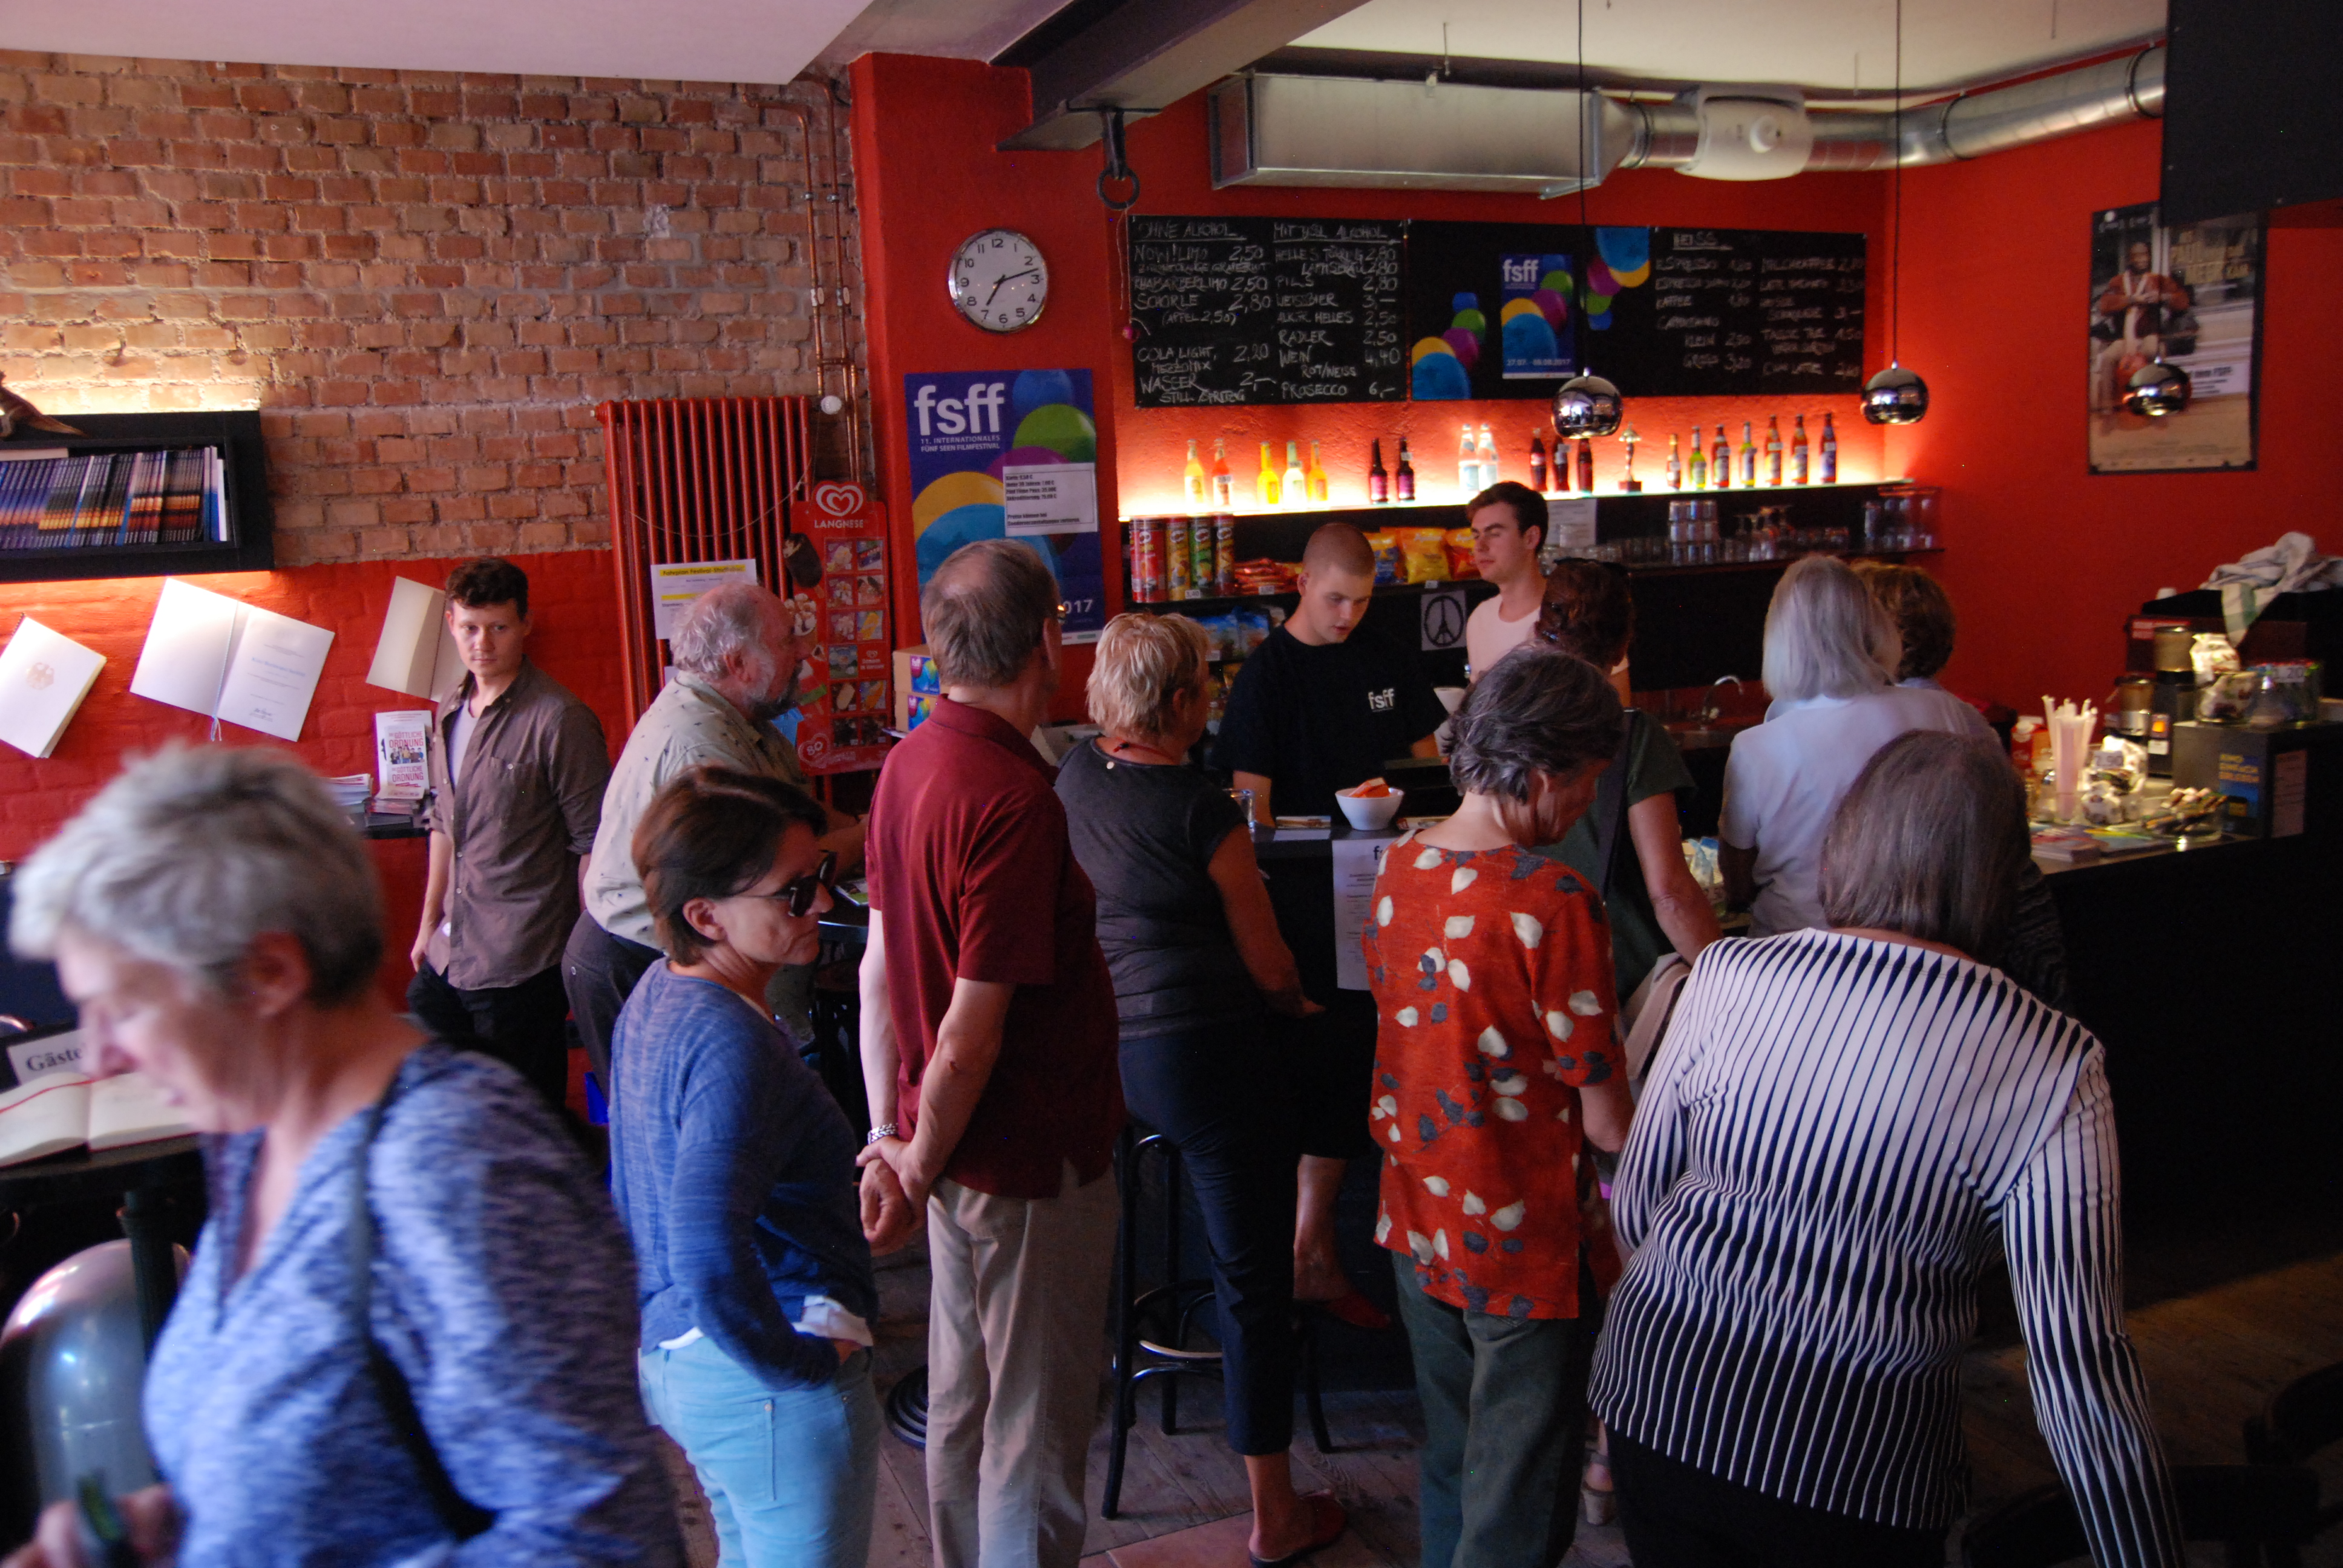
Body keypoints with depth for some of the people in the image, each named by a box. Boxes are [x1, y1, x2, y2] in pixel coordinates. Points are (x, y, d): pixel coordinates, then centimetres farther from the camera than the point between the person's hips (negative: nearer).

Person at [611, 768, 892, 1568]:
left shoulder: (657, 994, 3)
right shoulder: (733, 1045, -28)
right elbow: (709, 1255, -37)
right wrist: (801, 1364, -22)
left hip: (670, 1353, 10)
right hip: (769, 1390, -10)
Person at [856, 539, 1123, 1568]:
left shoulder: (911, 761, 1)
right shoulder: (1015, 799, -26)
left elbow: (880, 965, 6)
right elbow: (973, 1030, -26)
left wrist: (890, 1132, 10)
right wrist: (919, 1167, -11)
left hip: (950, 1147, 9)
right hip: (1032, 1161, -9)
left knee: (960, 1405, 24)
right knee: (1035, 1433, 9)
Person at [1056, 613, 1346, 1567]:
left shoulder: (1071, 777, 3)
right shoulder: (1203, 810, -15)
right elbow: (1269, 965, -5)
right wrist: (1299, 1008, 13)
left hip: (1096, 1050, 6)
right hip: (1206, 1052, -6)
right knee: (1254, 1277, 7)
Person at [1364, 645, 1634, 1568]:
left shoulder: (1399, 867, -3)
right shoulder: (1554, 903, -25)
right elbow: (1607, 1124, -19)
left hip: (1418, 1225, 7)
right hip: (1522, 1248, -7)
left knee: (1450, 1470, 25)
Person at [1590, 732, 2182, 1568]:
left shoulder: (1728, 974, -10)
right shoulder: (2053, 1068, -14)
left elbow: (1635, 1206, 1)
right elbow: (2079, 1358, -14)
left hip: (1662, 1407, 2)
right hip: (1857, 1481, -1)